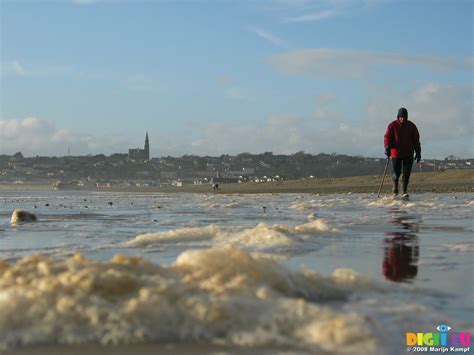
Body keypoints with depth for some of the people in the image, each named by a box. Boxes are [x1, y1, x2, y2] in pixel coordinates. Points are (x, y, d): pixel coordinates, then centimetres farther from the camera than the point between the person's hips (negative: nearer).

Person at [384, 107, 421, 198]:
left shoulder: (411, 126, 5)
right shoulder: (392, 125, -2)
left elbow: (416, 140, 8)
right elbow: (387, 137, -7)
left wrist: (418, 152, 5)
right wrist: (387, 147, -24)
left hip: (408, 154, 2)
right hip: (396, 153, -1)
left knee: (407, 173, -4)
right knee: (397, 173, 0)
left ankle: (405, 191, 5)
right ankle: (395, 184, 32)